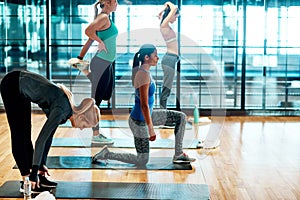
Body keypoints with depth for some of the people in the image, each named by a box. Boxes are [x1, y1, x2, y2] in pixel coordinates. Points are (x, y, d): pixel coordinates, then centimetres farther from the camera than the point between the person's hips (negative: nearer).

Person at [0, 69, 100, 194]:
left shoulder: (66, 108, 0)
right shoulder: (61, 110, -25)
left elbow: (49, 136, 10)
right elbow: (41, 140, -28)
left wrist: (42, 164, 15)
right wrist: (34, 173, -26)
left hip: (21, 90, 9)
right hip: (12, 86, -9)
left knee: (25, 136, 10)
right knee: (20, 136, -5)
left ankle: (40, 177, 16)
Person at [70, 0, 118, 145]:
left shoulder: (105, 18, 16)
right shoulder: (104, 17, -12)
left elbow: (90, 40, 17)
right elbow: (88, 31, -29)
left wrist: (80, 58, 17)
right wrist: (100, 42, -15)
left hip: (106, 64, 9)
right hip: (101, 63, -9)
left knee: (104, 96, 13)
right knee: (96, 99, -2)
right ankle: (96, 135, 4)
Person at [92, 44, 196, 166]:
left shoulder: (143, 71, 4)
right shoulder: (144, 75, -26)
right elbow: (144, 106, -27)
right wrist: (151, 129, -22)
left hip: (147, 115, 10)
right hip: (140, 121, -10)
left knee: (181, 117, 8)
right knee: (142, 161, 2)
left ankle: (178, 155, 12)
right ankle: (106, 154, 11)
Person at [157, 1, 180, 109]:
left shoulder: (166, 25, 14)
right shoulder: (164, 25, -11)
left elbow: (159, 14, 36)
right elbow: (174, 9, -21)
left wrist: (165, 6, 23)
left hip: (171, 58, 10)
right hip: (169, 59, -10)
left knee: (167, 89, 11)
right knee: (166, 89, -9)